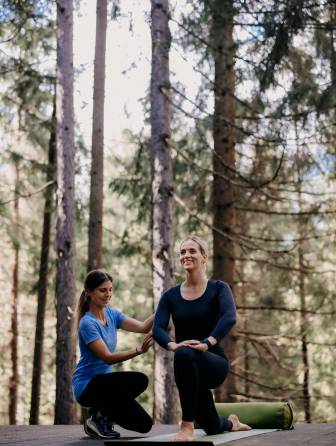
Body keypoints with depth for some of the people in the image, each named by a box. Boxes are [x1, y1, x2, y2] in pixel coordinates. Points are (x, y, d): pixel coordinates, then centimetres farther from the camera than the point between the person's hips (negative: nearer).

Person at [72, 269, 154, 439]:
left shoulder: (112, 314, 5)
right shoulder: (87, 323, -19)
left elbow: (143, 327, -9)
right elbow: (108, 357, -26)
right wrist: (139, 350, -38)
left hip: (103, 382, 7)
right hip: (86, 386, -7)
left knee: (144, 424, -4)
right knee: (139, 380, -30)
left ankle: (100, 410, 11)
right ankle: (98, 417, -11)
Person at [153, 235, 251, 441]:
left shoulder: (218, 288, -6)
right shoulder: (170, 295, 3)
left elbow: (229, 318, -25)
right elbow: (158, 328, -11)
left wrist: (207, 343, -40)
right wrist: (172, 345, -32)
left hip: (214, 362, -5)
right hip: (190, 369, 5)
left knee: (185, 354, -39)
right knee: (211, 427, 19)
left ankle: (188, 426, -32)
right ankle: (231, 422, 58)